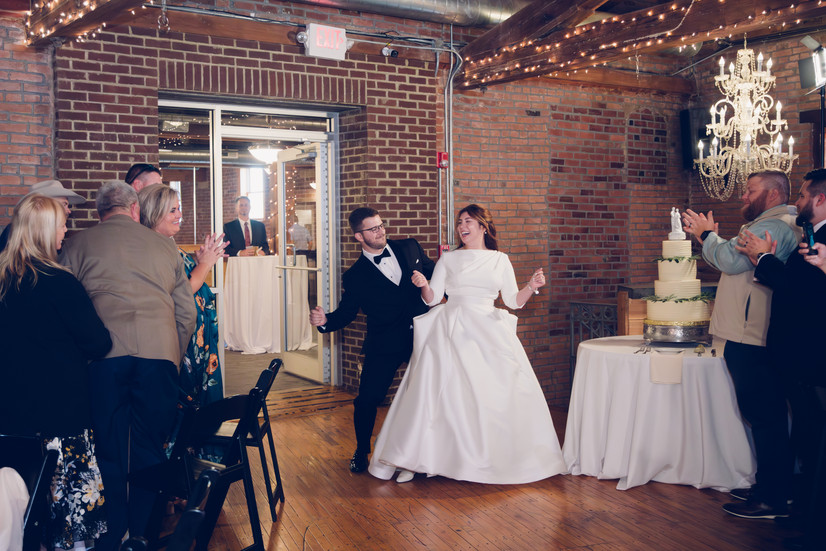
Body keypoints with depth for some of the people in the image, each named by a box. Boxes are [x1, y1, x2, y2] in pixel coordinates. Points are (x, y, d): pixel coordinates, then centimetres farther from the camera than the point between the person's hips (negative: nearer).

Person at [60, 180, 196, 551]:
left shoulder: (76, 245, 11)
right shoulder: (164, 245, 15)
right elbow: (187, 312, 16)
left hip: (103, 355, -1)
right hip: (159, 353, 1)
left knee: (107, 450, 8)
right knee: (150, 449, 10)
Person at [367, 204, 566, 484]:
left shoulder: (500, 260, 12)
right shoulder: (448, 259, 10)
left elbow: (513, 300, 10)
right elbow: (432, 298, 6)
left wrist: (532, 287, -8)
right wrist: (424, 285, -14)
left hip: (488, 332, 1)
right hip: (451, 331, -1)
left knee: (501, 393, -7)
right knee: (436, 391, -10)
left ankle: (504, 458, 11)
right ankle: (413, 460, -1)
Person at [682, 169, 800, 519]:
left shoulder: (774, 226, -14)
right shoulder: (768, 224, 22)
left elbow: (730, 260, -22)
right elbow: (735, 262, 26)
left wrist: (707, 234, -5)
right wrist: (706, 237, 19)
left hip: (753, 340, -11)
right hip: (750, 337, 11)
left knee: (764, 415, -6)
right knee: (765, 415, 15)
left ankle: (773, 499, 0)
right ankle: (770, 487, 24)